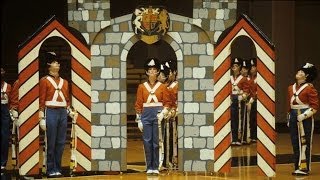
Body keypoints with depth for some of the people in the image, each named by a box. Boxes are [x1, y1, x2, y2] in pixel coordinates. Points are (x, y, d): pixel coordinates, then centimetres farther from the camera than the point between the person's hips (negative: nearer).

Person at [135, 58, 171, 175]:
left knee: (157, 142, 0)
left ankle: (156, 167, 6)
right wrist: (139, 120, 1)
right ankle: (149, 167, 7)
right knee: (147, 141, 0)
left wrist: (163, 113, -14)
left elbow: (167, 102, 3)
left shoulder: (162, 87, 4)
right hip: (146, 115, 1)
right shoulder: (142, 87, 7)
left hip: (158, 115, -1)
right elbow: (138, 104, 6)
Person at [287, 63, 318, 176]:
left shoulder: (310, 88, -9)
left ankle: (305, 168, 2)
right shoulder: (291, 88, 10)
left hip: (305, 119, -6)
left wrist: (304, 115, -18)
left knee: (305, 143, -2)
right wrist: (289, 118, 15)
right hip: (293, 118, 6)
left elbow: (315, 106, -11)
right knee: (295, 143, 9)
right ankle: (297, 167, 17)